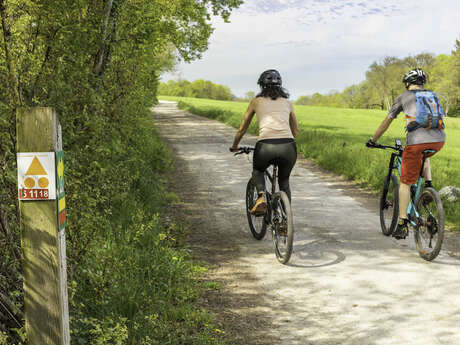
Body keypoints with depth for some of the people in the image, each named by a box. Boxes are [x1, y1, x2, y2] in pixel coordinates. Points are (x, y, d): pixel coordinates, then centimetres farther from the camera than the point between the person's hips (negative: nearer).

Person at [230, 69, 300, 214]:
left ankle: (261, 196, 3)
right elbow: (296, 130, 34)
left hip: (266, 147, -2)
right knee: (284, 181, 28)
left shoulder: (257, 101, 18)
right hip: (288, 147, 2)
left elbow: (242, 129, 24)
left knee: (257, 171, 31)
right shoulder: (287, 103, 23)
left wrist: (234, 147, 41)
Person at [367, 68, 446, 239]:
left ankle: (402, 224, 5)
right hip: (439, 140, 4)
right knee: (423, 155, 41)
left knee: (405, 183, 8)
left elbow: (387, 121, 19)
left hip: (417, 141, -4)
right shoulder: (433, 96, 25)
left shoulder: (404, 97, 15)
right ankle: (428, 184, 24)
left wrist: (373, 140, 31)